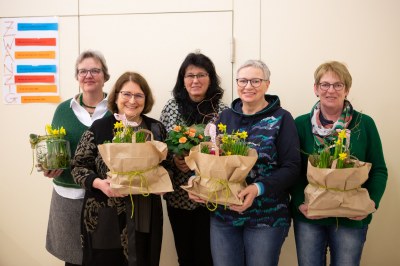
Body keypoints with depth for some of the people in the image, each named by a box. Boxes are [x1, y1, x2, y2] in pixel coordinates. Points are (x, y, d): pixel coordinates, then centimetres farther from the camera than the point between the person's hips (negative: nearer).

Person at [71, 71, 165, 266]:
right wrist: (99, 183, -19)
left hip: (144, 218, 3)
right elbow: (78, 167, -3)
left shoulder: (156, 129, 4)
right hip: (105, 218, -2)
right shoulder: (99, 128, -5)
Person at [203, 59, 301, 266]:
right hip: (223, 213, 3)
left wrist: (258, 189, -25)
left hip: (267, 217, -3)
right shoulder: (225, 116, 8)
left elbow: (291, 168, -10)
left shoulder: (281, 119, -5)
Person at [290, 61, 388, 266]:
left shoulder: (364, 124, -1)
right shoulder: (301, 124, -1)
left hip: (352, 218, 0)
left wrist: (371, 202, -14)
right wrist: (300, 202, -15)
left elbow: (378, 170, 2)